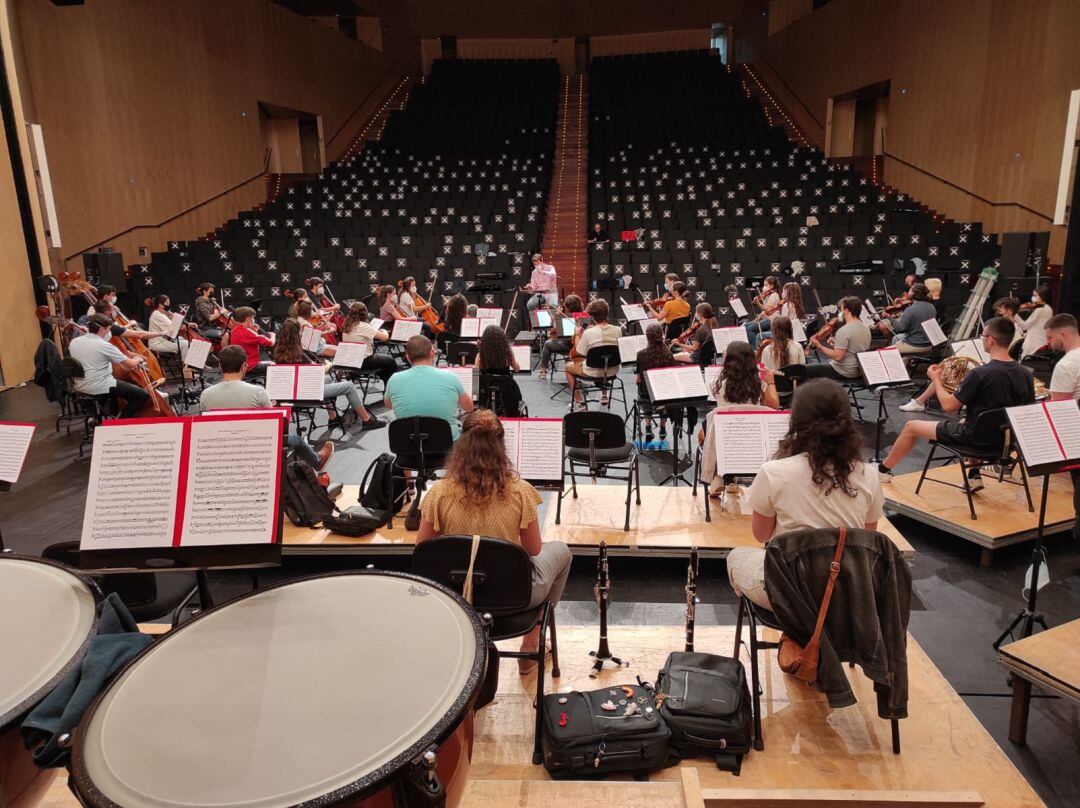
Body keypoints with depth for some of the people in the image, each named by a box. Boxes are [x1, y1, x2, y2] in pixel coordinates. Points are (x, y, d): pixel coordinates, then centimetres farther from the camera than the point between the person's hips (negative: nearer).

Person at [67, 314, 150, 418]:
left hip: (80, 386, 9)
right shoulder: (104, 345, -18)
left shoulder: (74, 342, 3)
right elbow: (131, 364, -14)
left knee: (115, 382, 38)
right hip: (99, 387, -9)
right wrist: (138, 359, 9)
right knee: (143, 395, -4)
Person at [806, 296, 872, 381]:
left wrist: (819, 346, -19)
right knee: (825, 363, 33)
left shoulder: (843, 331, -23)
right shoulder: (866, 328, 3)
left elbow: (838, 356, -27)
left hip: (844, 373, -9)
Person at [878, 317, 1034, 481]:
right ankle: (974, 475, 34)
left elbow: (948, 406, -17)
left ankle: (884, 469, 28)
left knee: (911, 426, 9)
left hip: (976, 436, -7)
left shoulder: (979, 374, -26)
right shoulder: (1026, 374, -6)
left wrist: (936, 380, 0)